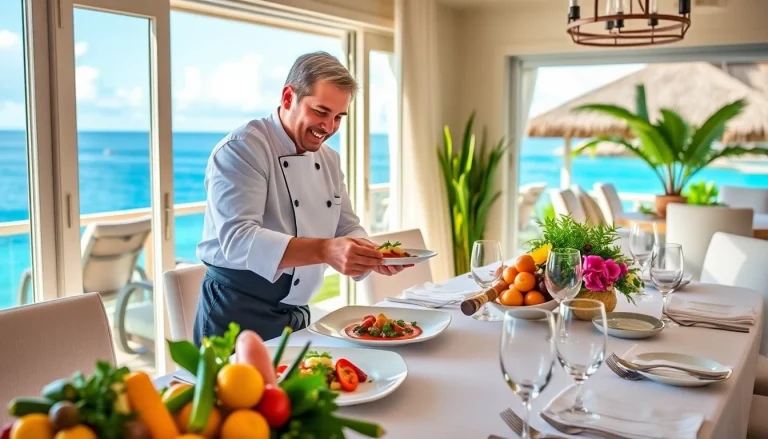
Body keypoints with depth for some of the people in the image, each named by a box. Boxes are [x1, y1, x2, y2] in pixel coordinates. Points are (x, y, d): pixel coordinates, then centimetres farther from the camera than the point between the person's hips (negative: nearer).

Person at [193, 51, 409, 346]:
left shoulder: (329, 159, 9)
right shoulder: (241, 150, -16)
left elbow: (347, 230, 12)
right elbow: (238, 239, -28)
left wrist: (373, 256, -11)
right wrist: (324, 251, -39)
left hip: (296, 315, 8)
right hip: (238, 316, -7)